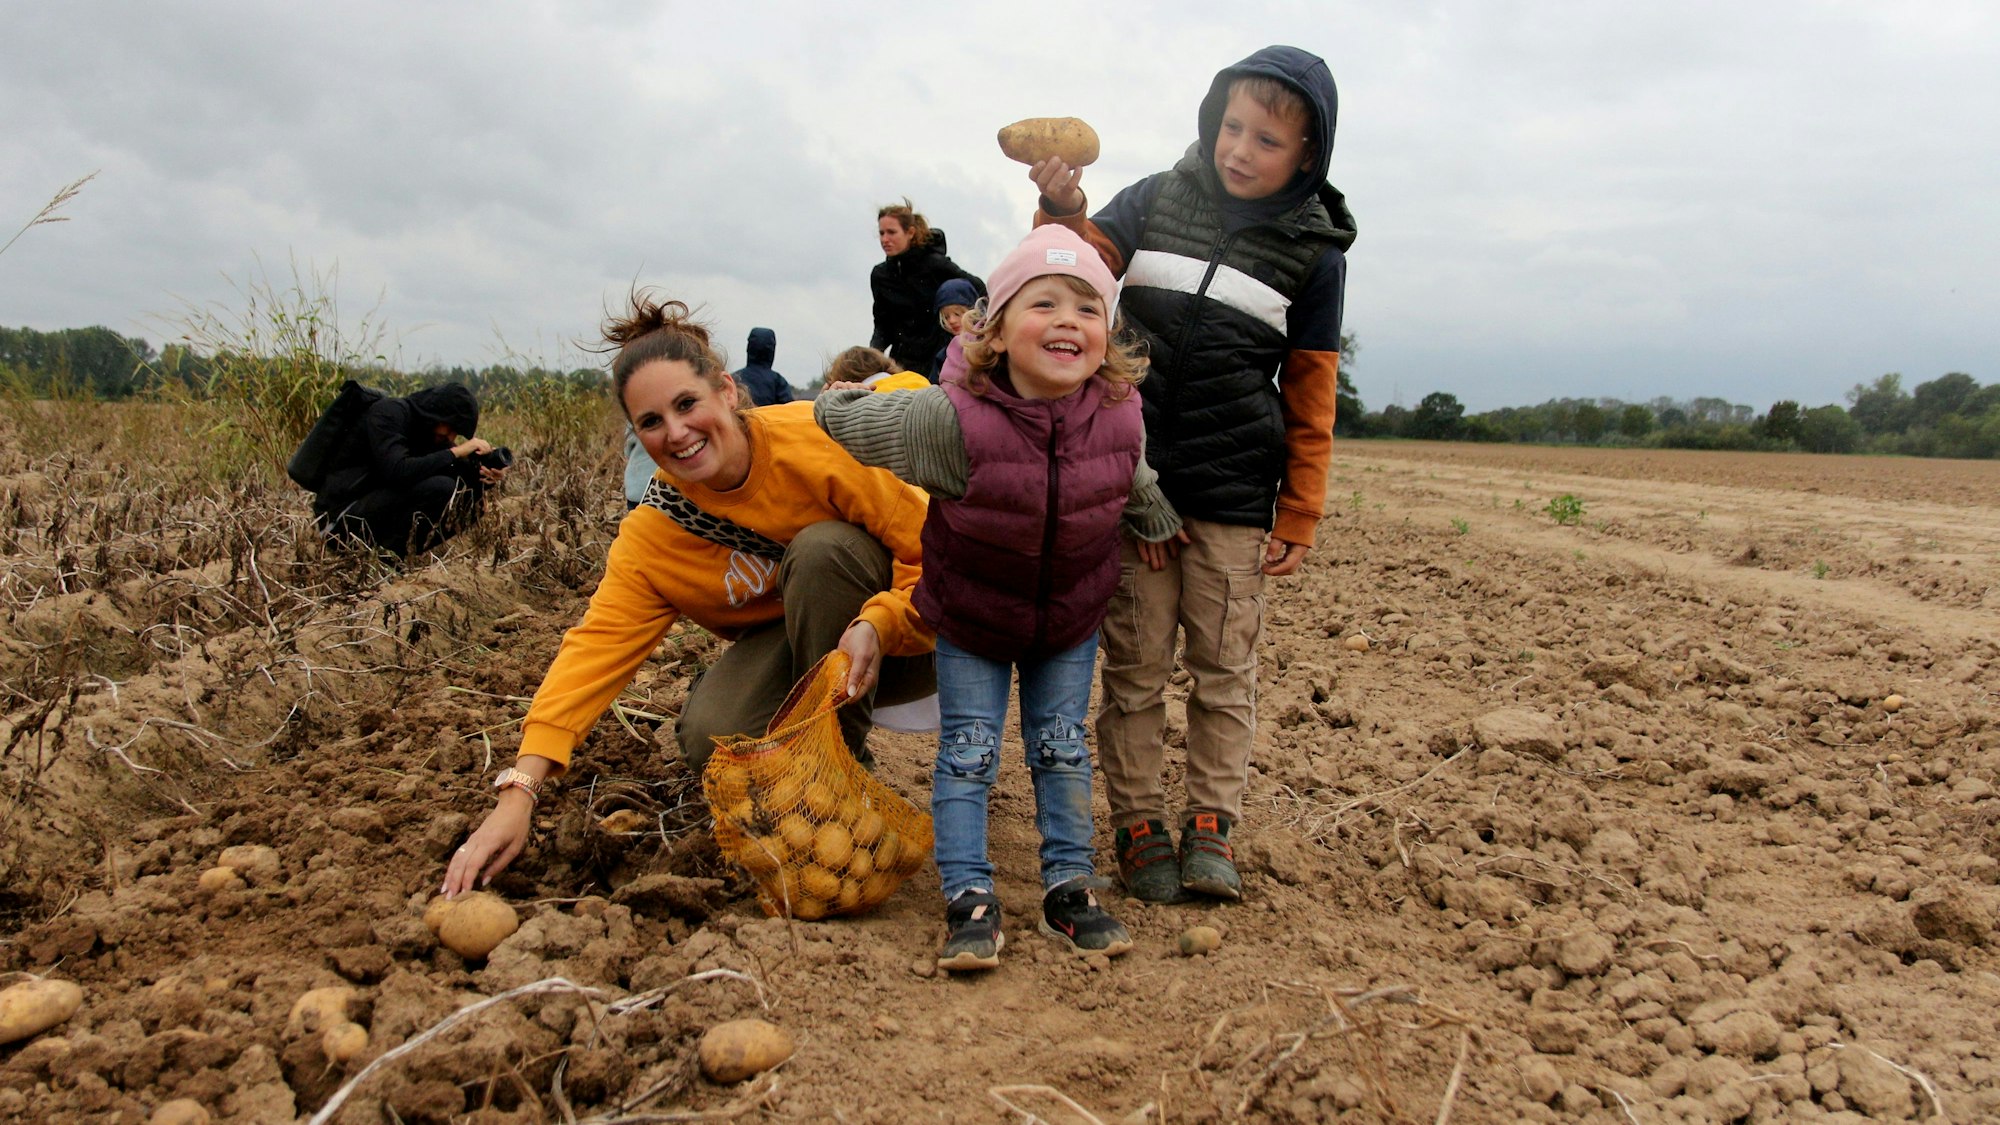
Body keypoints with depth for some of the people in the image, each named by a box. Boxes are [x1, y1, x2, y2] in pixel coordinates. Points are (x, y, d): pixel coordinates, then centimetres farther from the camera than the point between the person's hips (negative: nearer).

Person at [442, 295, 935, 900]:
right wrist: (518, 793, -26)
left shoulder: (817, 440, -24)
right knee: (710, 734, -27)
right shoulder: (651, 534, -10)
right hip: (793, 653, 3)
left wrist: (876, 626, -39)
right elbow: (596, 647, -17)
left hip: (901, 638, -2)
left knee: (822, 547, -31)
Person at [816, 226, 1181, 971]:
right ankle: (968, 899, 9)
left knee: (1063, 747, 9)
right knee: (967, 751, 0)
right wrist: (841, 401, 4)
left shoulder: (1119, 418, -21)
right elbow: (847, 420, -18)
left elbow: (1135, 488, 4)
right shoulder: (957, 418, -32)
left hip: (1072, 618, 3)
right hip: (971, 617, -2)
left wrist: (1159, 526, 20)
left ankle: (1068, 888, 20)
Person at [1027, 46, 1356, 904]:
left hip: (1235, 492, 0)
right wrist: (1062, 212, -24)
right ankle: (1138, 824, 15)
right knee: (1135, 662, 4)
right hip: (1133, 475, 1)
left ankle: (1211, 826, 18)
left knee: (1224, 666, 5)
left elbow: (1310, 394, 5)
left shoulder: (1315, 251, 3)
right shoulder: (1158, 199, 7)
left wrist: (1299, 514, 2)